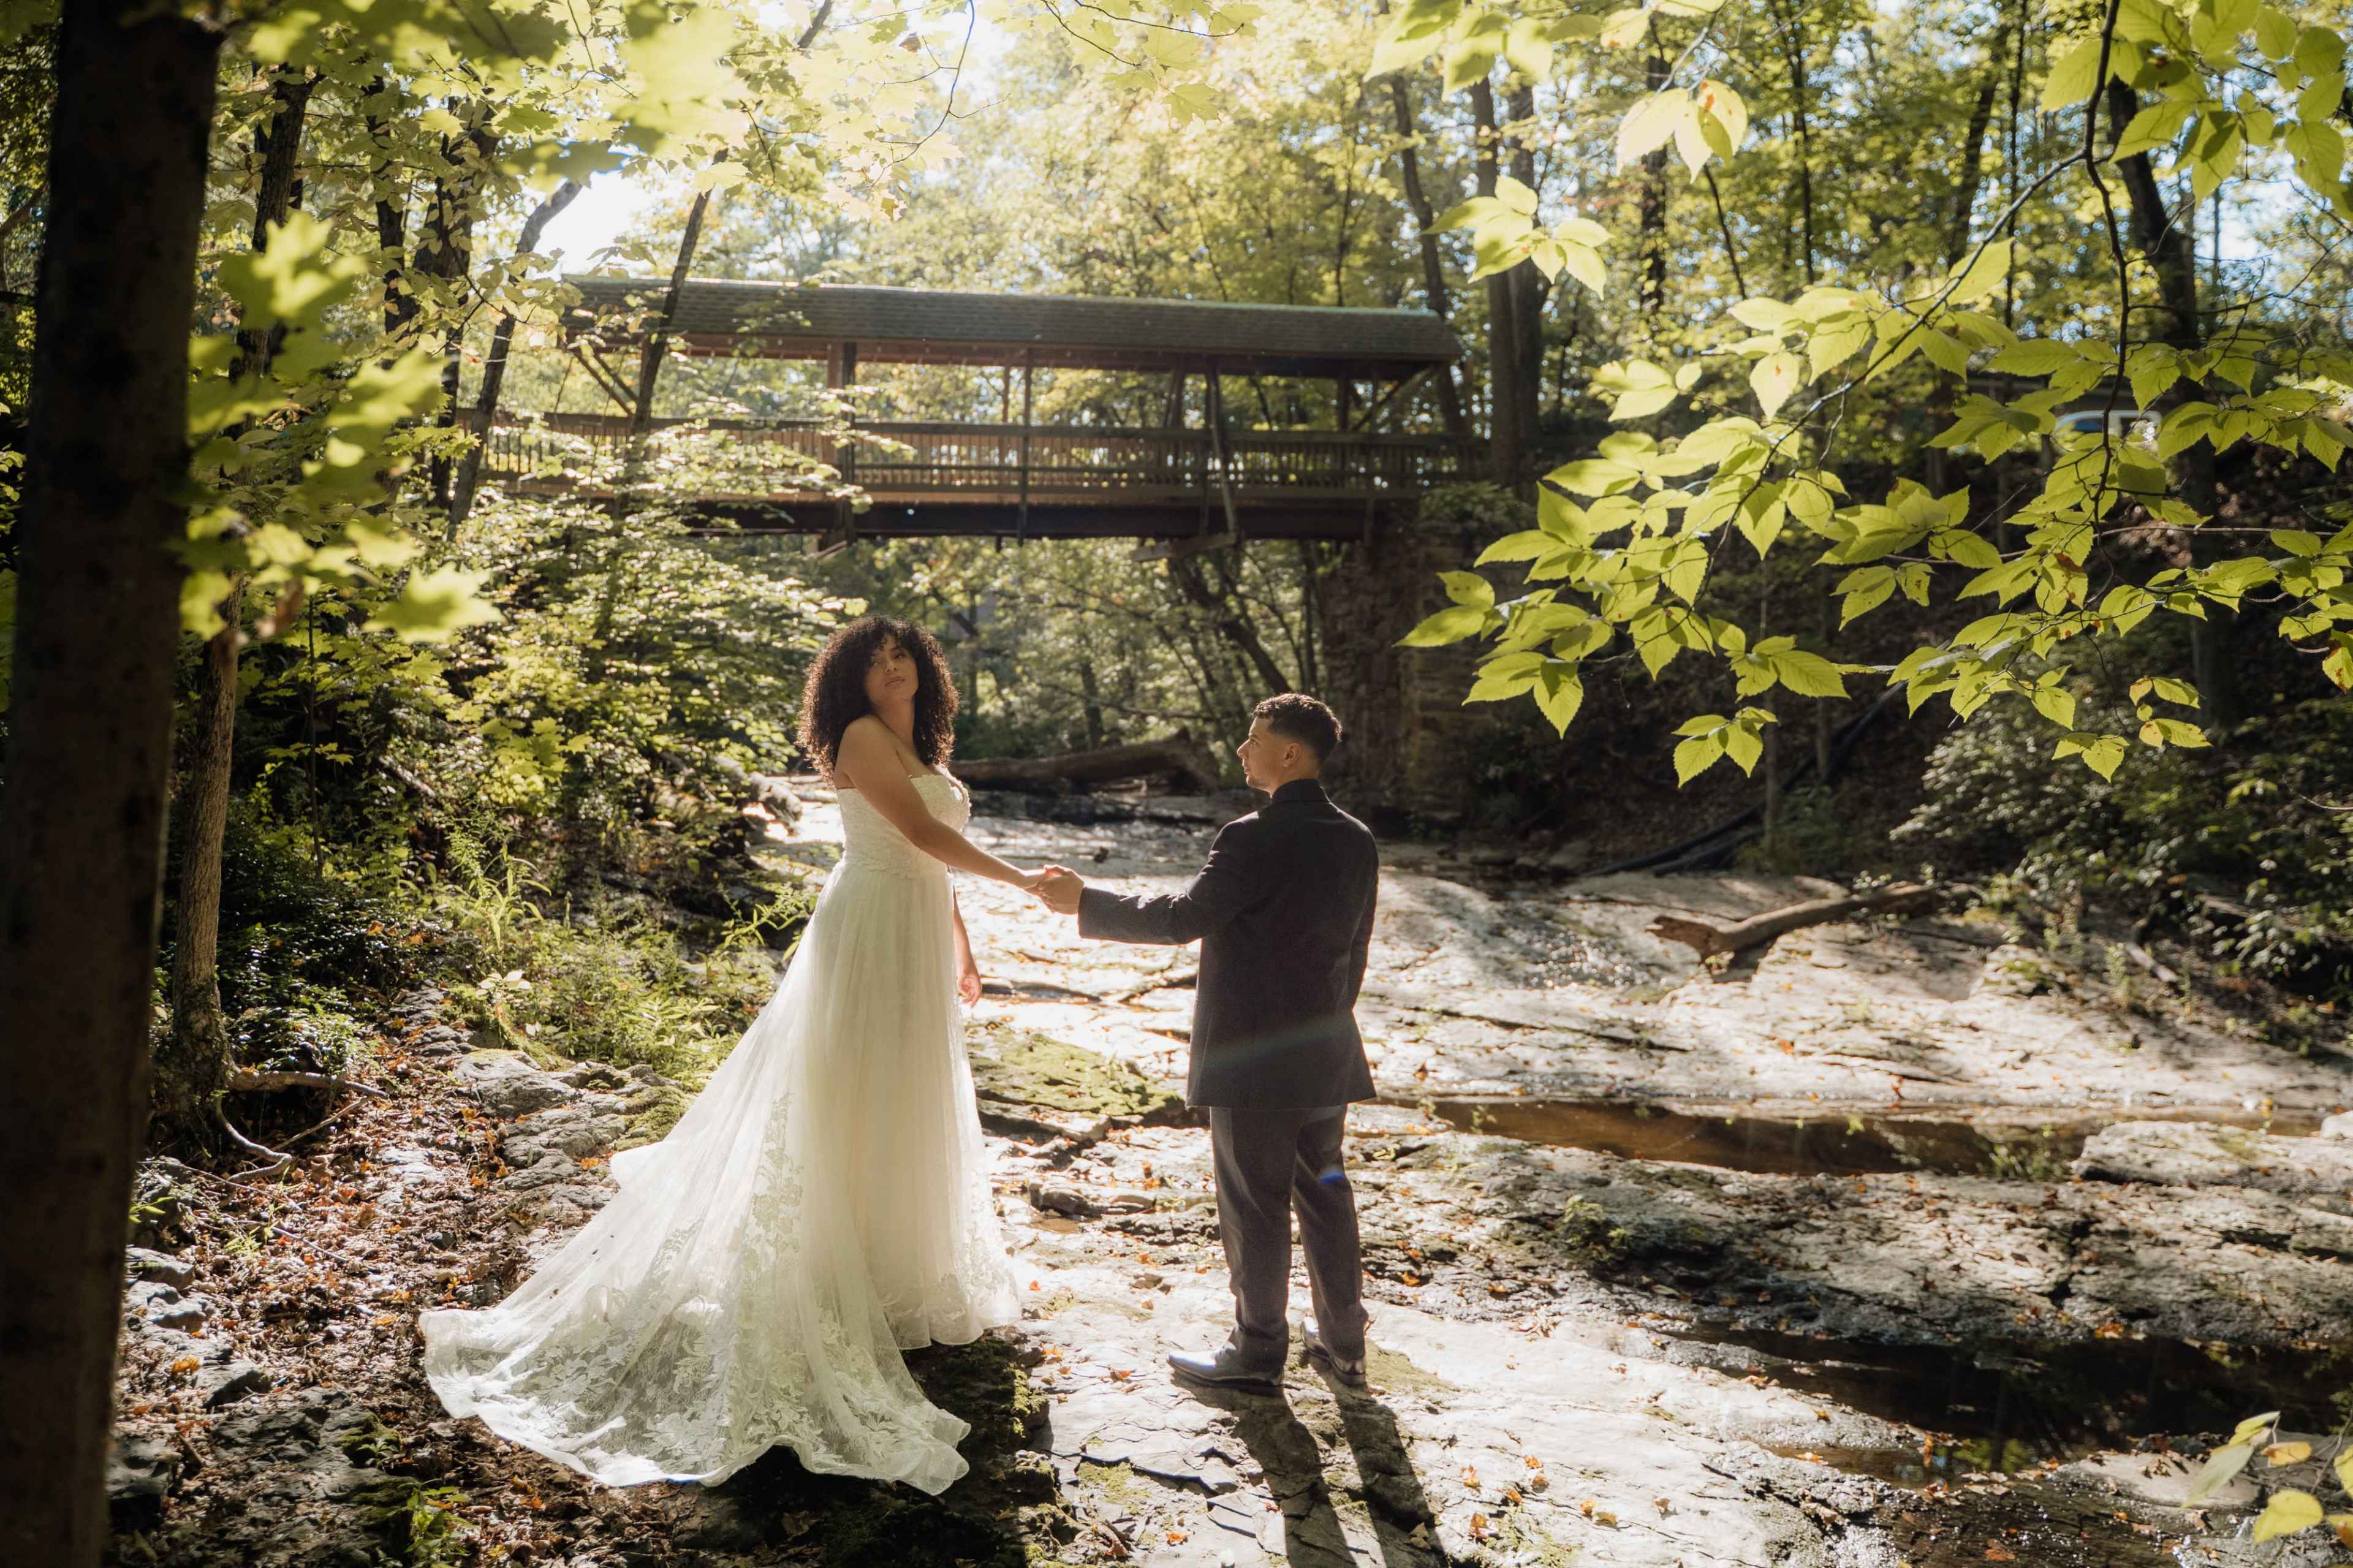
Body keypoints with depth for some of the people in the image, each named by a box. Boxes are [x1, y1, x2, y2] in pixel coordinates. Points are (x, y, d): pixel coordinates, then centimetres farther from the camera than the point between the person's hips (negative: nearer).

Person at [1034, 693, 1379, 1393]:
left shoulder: (1256, 839, -19)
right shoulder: (1356, 842, 5)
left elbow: (1183, 917, -17)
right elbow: (1354, 951, 12)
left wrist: (1085, 902, -8)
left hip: (1252, 1058, -7)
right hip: (1327, 1056, 8)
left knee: (1254, 1204, 5)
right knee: (1324, 1192, 17)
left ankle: (1258, 1351, 18)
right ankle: (1342, 1344, 27)